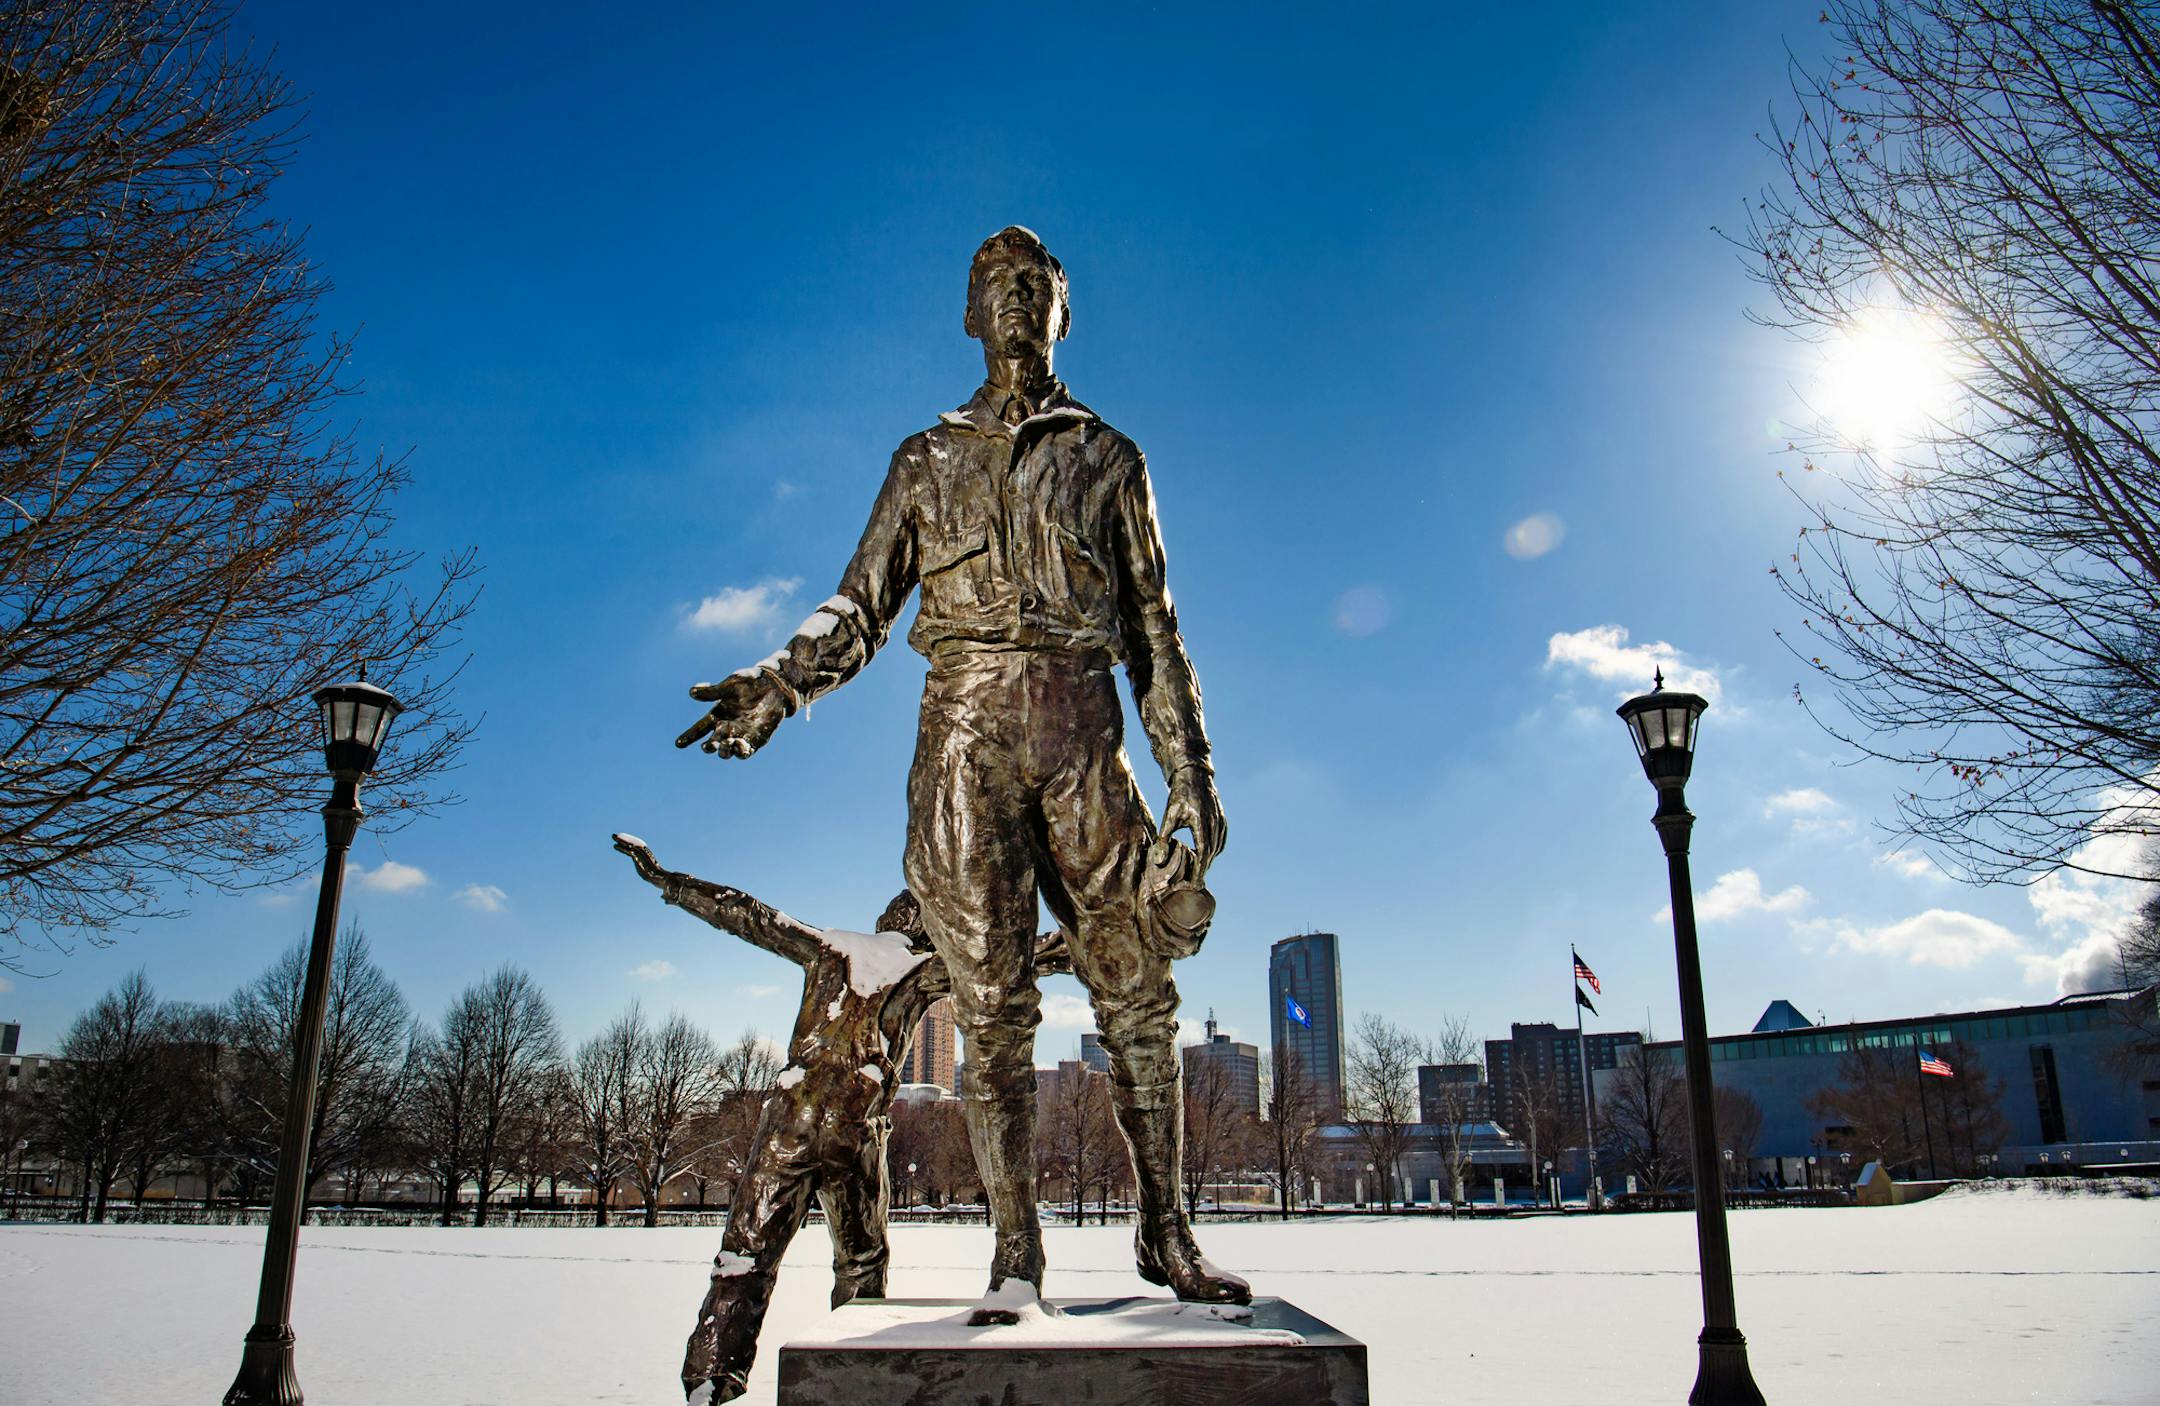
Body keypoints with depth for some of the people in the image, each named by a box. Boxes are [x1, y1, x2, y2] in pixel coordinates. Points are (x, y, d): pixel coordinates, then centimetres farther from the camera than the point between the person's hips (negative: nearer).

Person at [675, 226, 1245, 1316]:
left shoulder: (1108, 458, 17)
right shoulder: (926, 460, 19)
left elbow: (1154, 627, 14)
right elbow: (860, 607, 13)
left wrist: (1191, 771, 7)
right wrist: (777, 683, -7)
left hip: (1082, 732, 0)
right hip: (966, 732, 0)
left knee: (1137, 996, 0)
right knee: (992, 1004, -2)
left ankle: (1164, 1232, 13)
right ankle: (1015, 1253, 5)